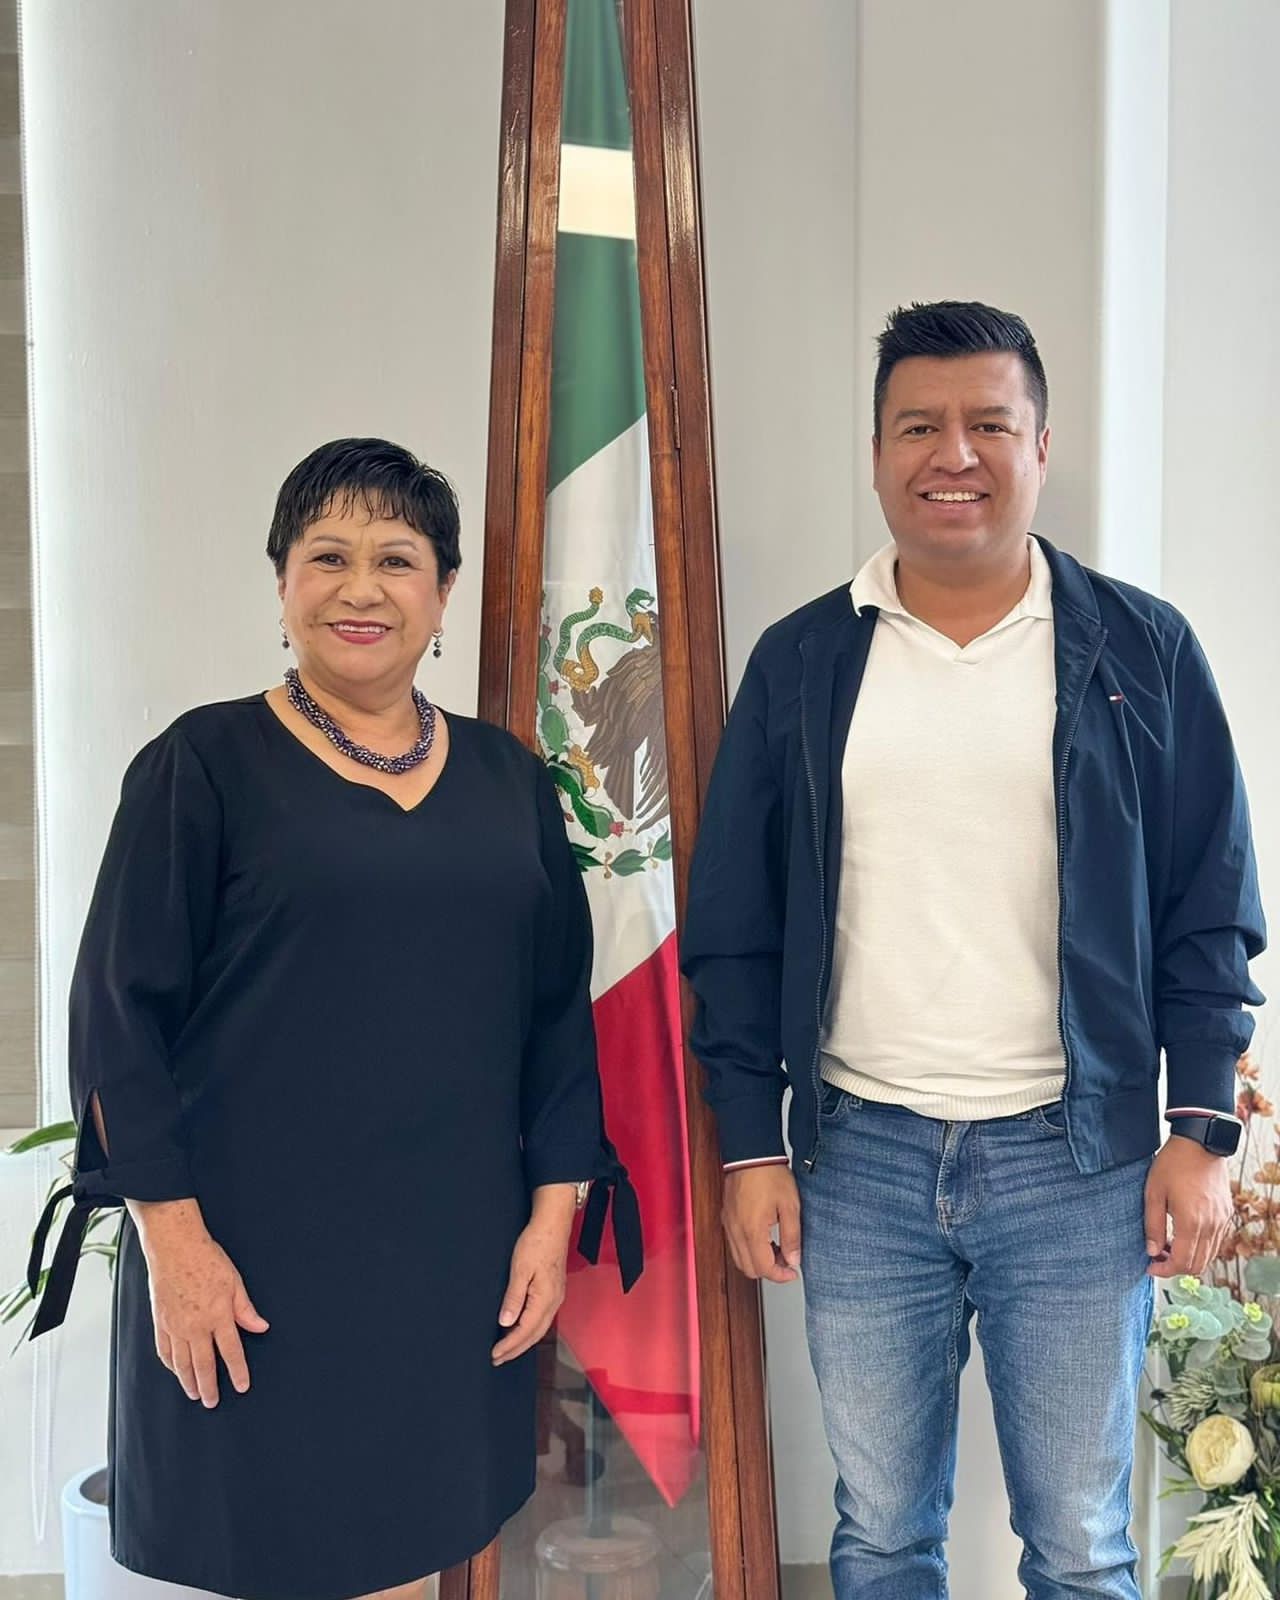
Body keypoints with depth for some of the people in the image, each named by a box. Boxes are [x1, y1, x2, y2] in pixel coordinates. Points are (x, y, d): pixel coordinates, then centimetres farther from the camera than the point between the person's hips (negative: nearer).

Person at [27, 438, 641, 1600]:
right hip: (253, 1259, -3)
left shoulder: (508, 779, 7)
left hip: (455, 1253, 3)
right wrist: (172, 1234, -11)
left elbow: (559, 1008, 10)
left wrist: (554, 1209, 4)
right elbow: (121, 1010, -6)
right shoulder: (205, 764, -4)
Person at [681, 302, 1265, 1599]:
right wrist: (749, 1149, 2)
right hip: (858, 1160, 1)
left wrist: (1201, 1130, -4)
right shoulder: (800, 661, 4)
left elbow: (1210, 911, 3)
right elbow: (734, 927, 5)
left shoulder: (1143, 651, 1)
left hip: (1076, 1159, -1)